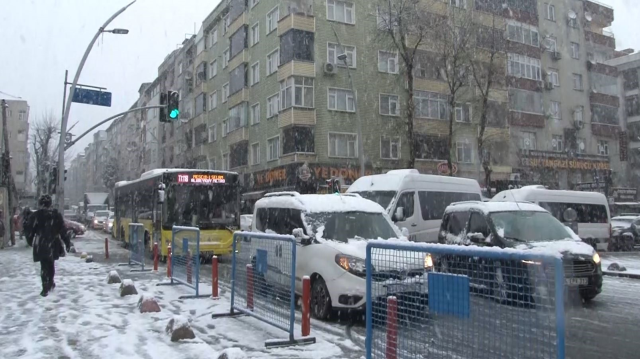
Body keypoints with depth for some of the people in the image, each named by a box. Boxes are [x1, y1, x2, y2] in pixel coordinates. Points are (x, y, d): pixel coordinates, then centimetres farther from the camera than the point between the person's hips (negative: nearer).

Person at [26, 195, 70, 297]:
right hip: (53, 244, 2)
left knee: (44, 266, 0)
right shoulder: (56, 215, -1)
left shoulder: (35, 216, -6)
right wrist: (67, 242, 6)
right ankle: (50, 283, 31)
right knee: (51, 264, 20)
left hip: (41, 245, -2)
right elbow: (62, 230, 0)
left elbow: (31, 230, 0)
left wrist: (30, 240, 17)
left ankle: (46, 288, -5)